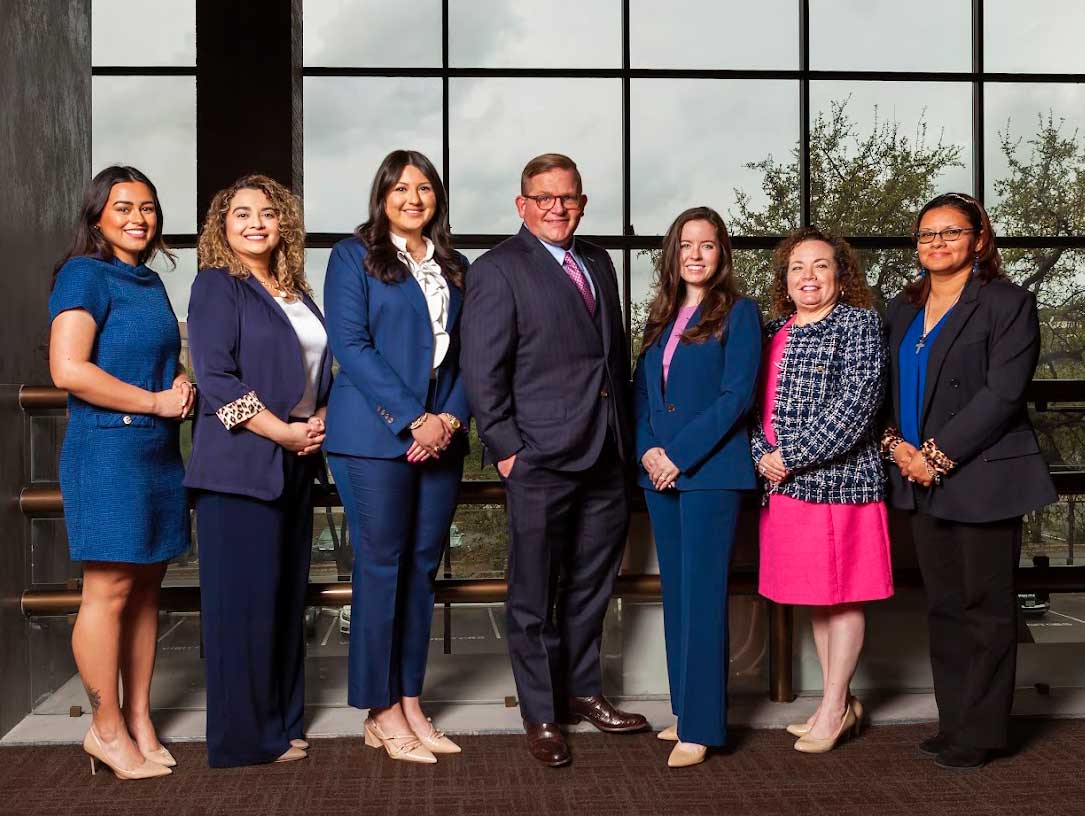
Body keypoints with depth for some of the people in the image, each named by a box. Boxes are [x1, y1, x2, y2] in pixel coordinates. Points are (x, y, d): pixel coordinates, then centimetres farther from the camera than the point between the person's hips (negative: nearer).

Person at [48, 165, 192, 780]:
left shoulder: (150, 281, 17)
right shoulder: (85, 275, -7)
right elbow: (69, 370, -18)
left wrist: (184, 385, 7)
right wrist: (155, 402, -13)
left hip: (160, 452, 8)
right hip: (108, 450, -8)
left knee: (146, 589, 11)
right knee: (110, 591, -3)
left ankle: (139, 720, 20)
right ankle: (106, 729, 9)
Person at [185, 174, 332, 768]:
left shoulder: (295, 291, 17)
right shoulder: (216, 285, -4)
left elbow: (318, 368, 21)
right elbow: (215, 378, -14)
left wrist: (320, 420, 0)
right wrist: (284, 432, -16)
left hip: (295, 465, 7)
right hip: (239, 466, -7)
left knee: (287, 595, 12)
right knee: (243, 600, -3)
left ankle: (280, 723, 23)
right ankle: (242, 738, 8)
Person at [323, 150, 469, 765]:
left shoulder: (455, 268, 16)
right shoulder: (354, 256, 1)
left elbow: (468, 352, 13)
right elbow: (352, 345, -8)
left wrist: (450, 418, -5)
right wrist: (413, 420, -14)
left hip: (441, 437, 5)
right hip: (375, 435, -5)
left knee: (423, 567, 7)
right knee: (381, 565, -3)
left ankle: (410, 703, 16)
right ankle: (382, 713, 6)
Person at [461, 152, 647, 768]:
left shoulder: (599, 263, 15)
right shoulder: (499, 270, -5)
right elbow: (482, 371, -9)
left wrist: (626, 437, 14)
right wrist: (505, 449, -13)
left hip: (607, 460, 7)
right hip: (540, 461, -6)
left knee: (591, 585, 17)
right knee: (535, 595, 4)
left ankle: (582, 691, 33)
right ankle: (541, 714, 18)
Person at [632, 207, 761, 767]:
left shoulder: (738, 312, -2)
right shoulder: (662, 316, 16)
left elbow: (737, 395, -11)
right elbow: (642, 391, 14)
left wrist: (680, 455, -15)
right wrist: (648, 450, -3)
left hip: (710, 470, -6)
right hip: (660, 472, 6)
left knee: (701, 594, -6)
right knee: (676, 592, 10)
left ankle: (700, 727, 0)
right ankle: (686, 711, 20)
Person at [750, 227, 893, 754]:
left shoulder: (859, 324, -5)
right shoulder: (773, 332, 14)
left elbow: (854, 404, -16)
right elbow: (754, 403, 13)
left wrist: (791, 458, -17)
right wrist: (762, 454, -6)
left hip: (839, 479, -6)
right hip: (783, 486, 7)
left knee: (842, 596, 2)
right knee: (815, 596, 13)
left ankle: (834, 709, 13)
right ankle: (837, 702, 25)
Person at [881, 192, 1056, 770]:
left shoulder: (1008, 304, -4)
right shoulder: (902, 310, 15)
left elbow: (1002, 393, -13)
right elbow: (886, 387, 15)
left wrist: (939, 455, -16)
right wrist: (896, 444, -4)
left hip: (982, 478, -6)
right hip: (921, 478, 6)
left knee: (986, 607, 2)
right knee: (943, 607, 11)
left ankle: (978, 734, 12)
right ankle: (953, 724, 21)